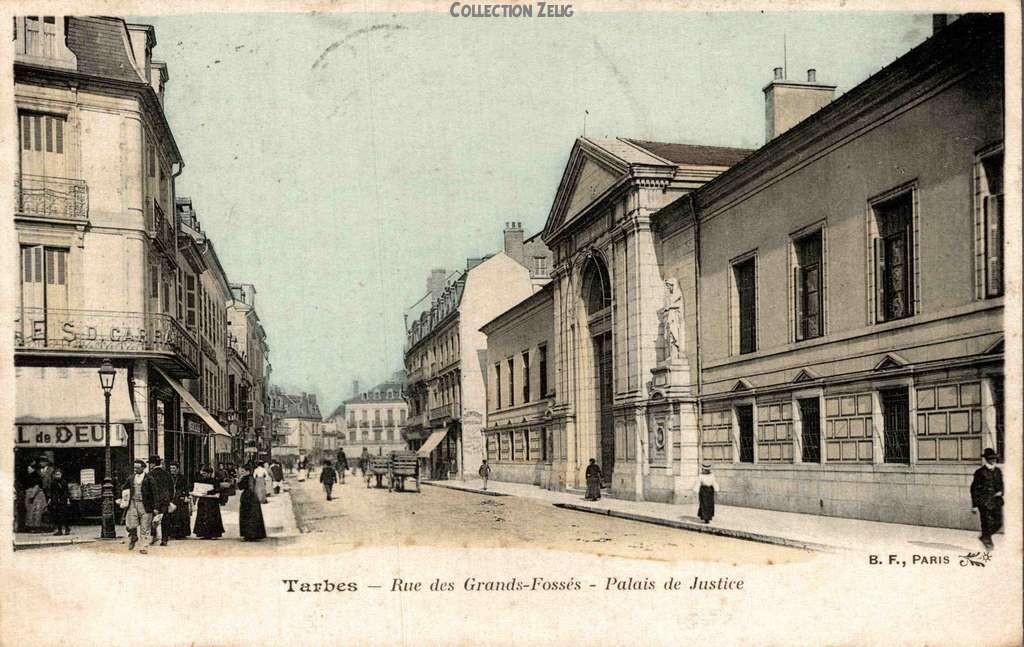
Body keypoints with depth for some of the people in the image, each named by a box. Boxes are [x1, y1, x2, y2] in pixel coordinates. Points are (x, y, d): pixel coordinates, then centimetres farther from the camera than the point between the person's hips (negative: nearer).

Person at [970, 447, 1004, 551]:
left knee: (998, 523, 7)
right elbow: (974, 489, -6)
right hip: (984, 503, -6)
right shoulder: (980, 472, -8)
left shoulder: (998, 471, 10)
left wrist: (1000, 492, -2)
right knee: (987, 523, -3)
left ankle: (985, 537, 29)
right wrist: (974, 505, -8)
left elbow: (1000, 484, 23)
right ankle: (987, 542, 13)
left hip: (996, 501, 6)